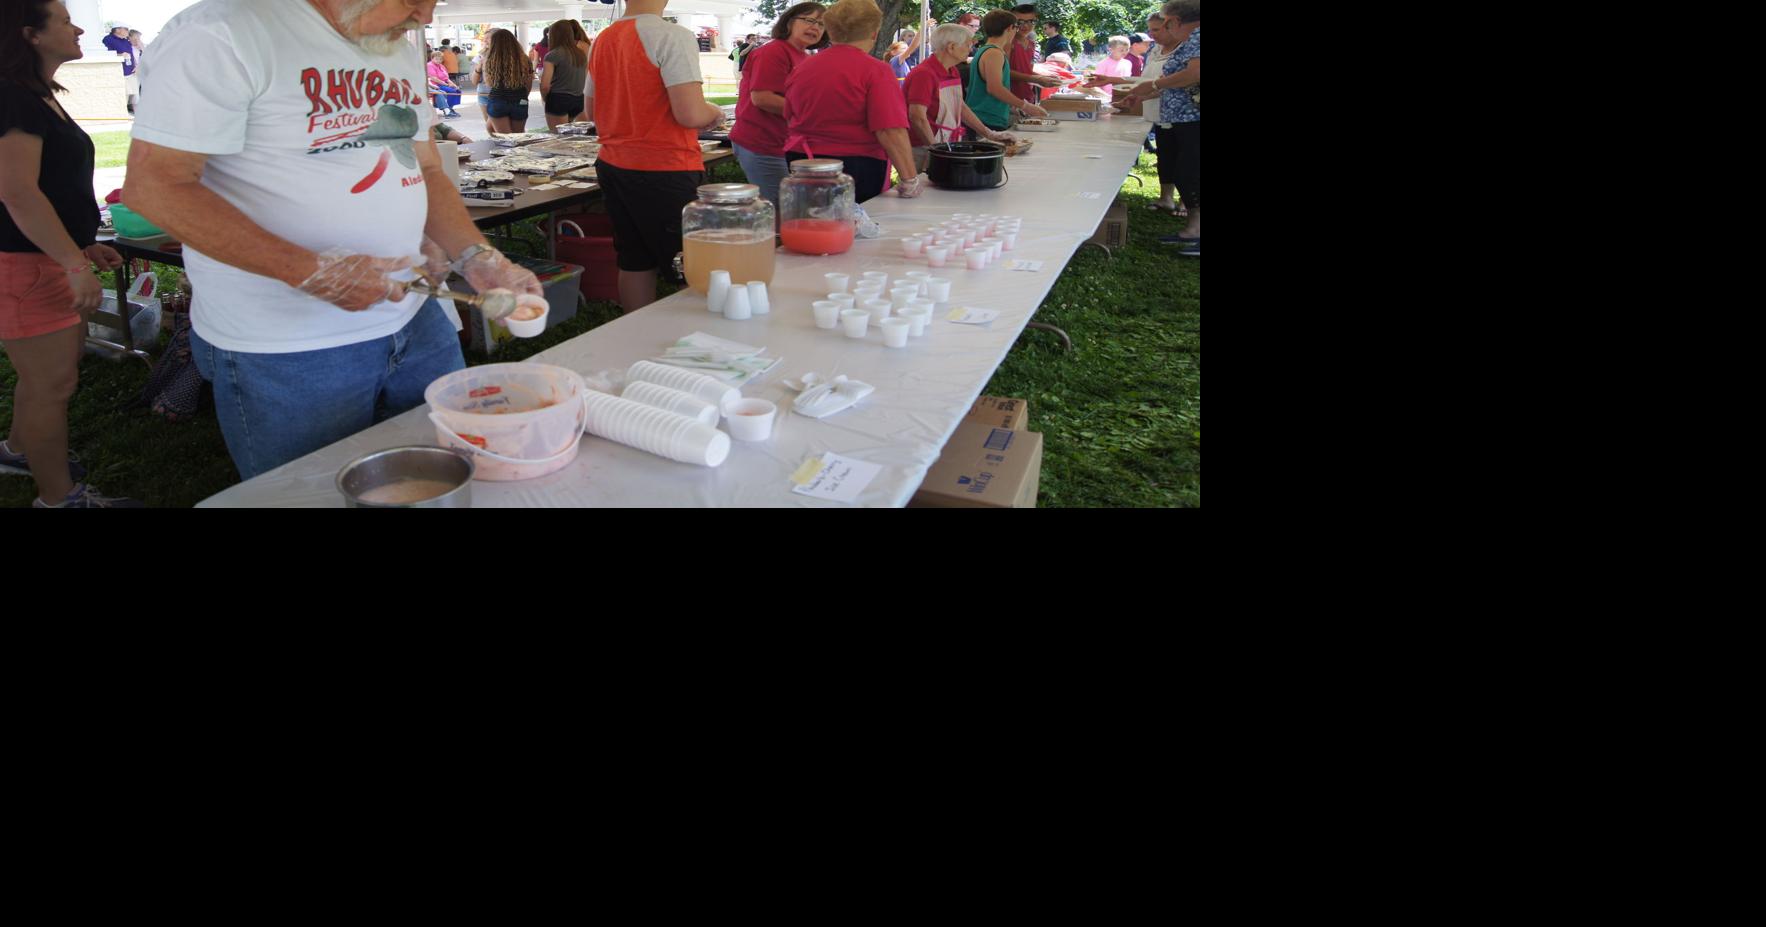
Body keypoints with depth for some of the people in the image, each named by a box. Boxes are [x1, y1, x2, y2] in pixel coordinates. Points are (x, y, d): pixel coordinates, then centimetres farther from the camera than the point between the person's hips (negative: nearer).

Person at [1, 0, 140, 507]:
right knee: (53, 382, -3)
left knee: (56, 369, 21)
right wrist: (75, 263, -27)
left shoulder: (41, 99, 15)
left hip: (55, 257, 10)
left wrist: (85, 244, 21)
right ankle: (59, 497, 8)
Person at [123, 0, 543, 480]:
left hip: (415, 322, 7)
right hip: (286, 352, -7)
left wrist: (476, 258, -2)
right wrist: (313, 273, -25)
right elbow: (152, 184, -17)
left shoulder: (401, 48, 10)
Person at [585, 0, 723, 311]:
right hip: (664, 170, -8)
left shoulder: (603, 40, 10)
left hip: (612, 166, 8)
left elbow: (592, 112, 19)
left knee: (635, 263, 14)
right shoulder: (673, 36, -14)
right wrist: (715, 112, -1)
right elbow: (690, 113, -21)